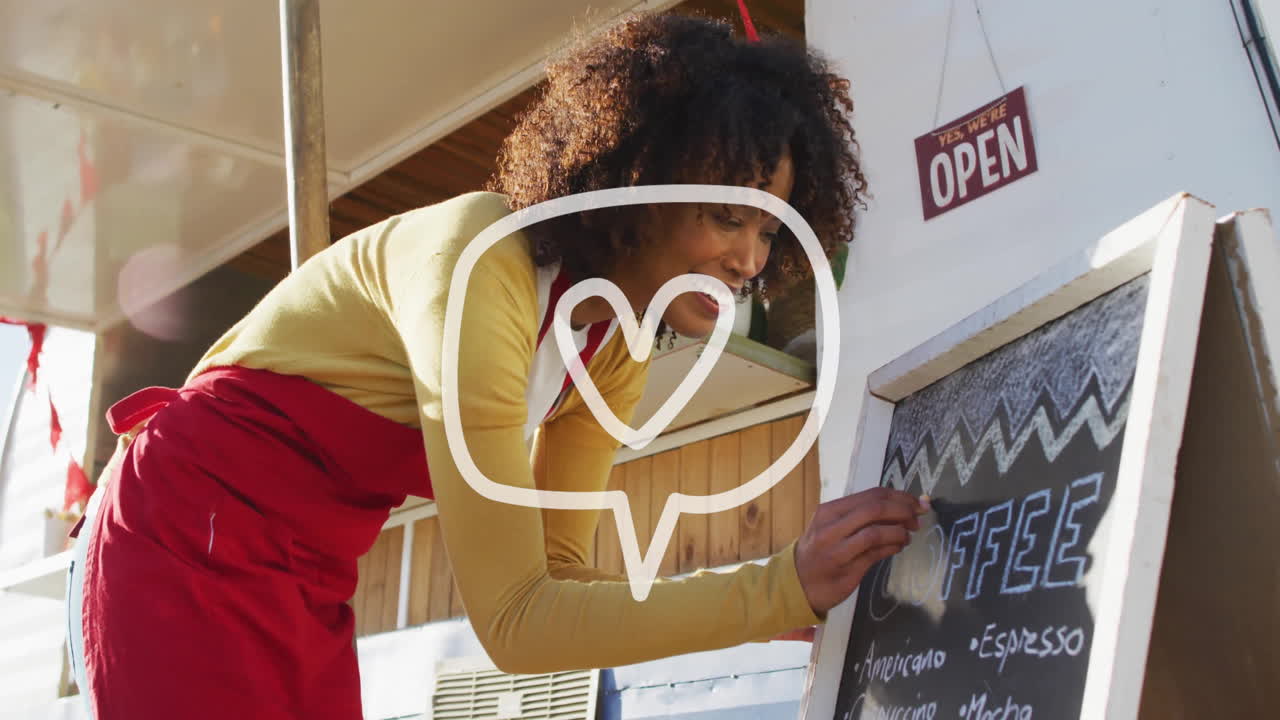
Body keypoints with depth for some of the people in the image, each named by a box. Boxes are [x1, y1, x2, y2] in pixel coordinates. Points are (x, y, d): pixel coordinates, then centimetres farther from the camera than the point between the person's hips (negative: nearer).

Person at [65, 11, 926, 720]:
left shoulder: (614, 353, -2)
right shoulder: (479, 268, -29)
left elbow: (552, 575, -2)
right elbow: (513, 620, -30)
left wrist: (793, 584, -15)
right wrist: (783, 591, -32)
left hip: (311, 584, 8)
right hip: (189, 549, -8)